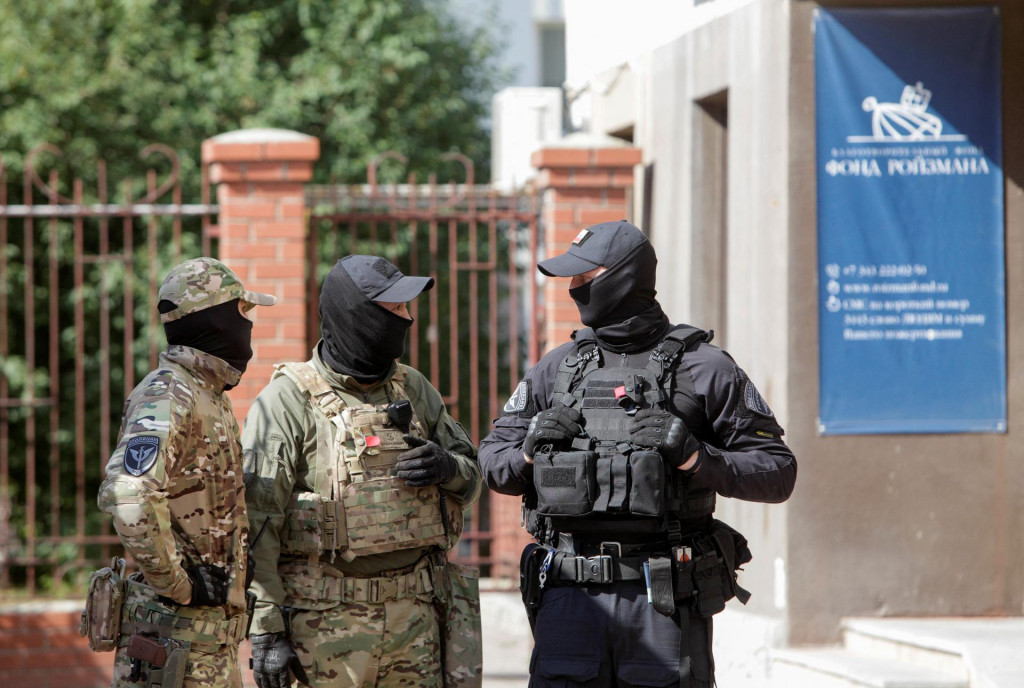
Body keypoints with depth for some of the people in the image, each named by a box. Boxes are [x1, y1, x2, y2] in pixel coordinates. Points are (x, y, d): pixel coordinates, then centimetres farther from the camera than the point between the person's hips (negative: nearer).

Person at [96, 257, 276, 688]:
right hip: (175, 631, -10)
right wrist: (176, 583, -24)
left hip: (216, 631, 10)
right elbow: (127, 494, -31)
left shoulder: (211, 397, 17)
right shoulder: (168, 397, -16)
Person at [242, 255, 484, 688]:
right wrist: (267, 631, -15)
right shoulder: (291, 400, -6)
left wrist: (447, 468, -5)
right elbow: (256, 524, -10)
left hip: (414, 615, 5)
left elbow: (471, 478, 20)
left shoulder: (413, 389, 11)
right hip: (330, 621, -5)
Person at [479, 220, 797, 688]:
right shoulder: (559, 366, 14)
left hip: (663, 597, -3)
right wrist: (530, 451, -1)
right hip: (570, 596, 3)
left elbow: (778, 473, 1)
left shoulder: (702, 367, 2)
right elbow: (492, 460, 21)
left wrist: (697, 457, -13)